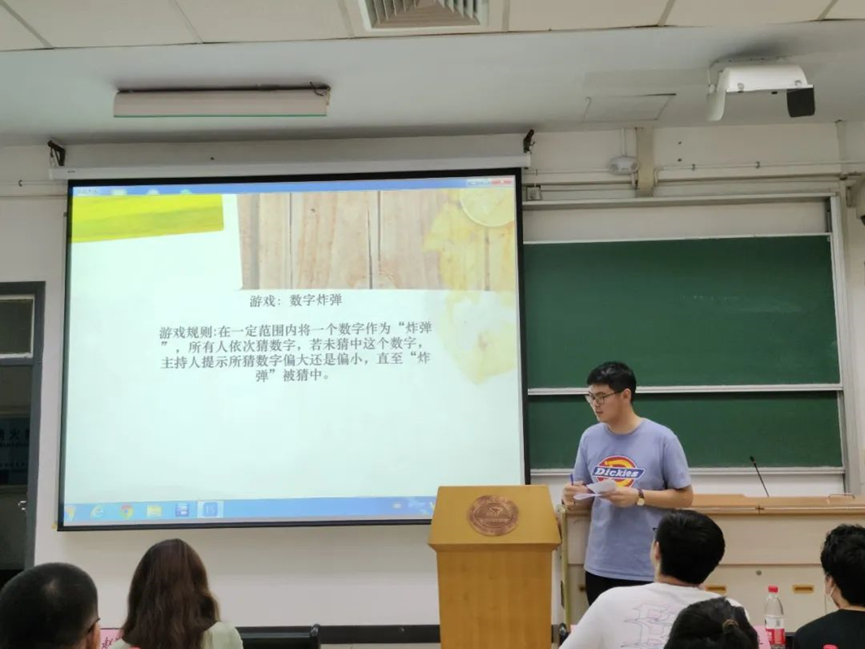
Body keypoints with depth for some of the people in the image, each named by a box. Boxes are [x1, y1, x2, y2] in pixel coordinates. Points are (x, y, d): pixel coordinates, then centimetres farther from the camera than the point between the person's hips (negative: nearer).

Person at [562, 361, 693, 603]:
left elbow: (685, 496, -5)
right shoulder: (589, 438, 3)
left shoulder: (661, 438, -9)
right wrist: (574, 498, -12)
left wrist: (639, 497, -18)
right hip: (600, 566, 4)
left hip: (648, 568, -4)